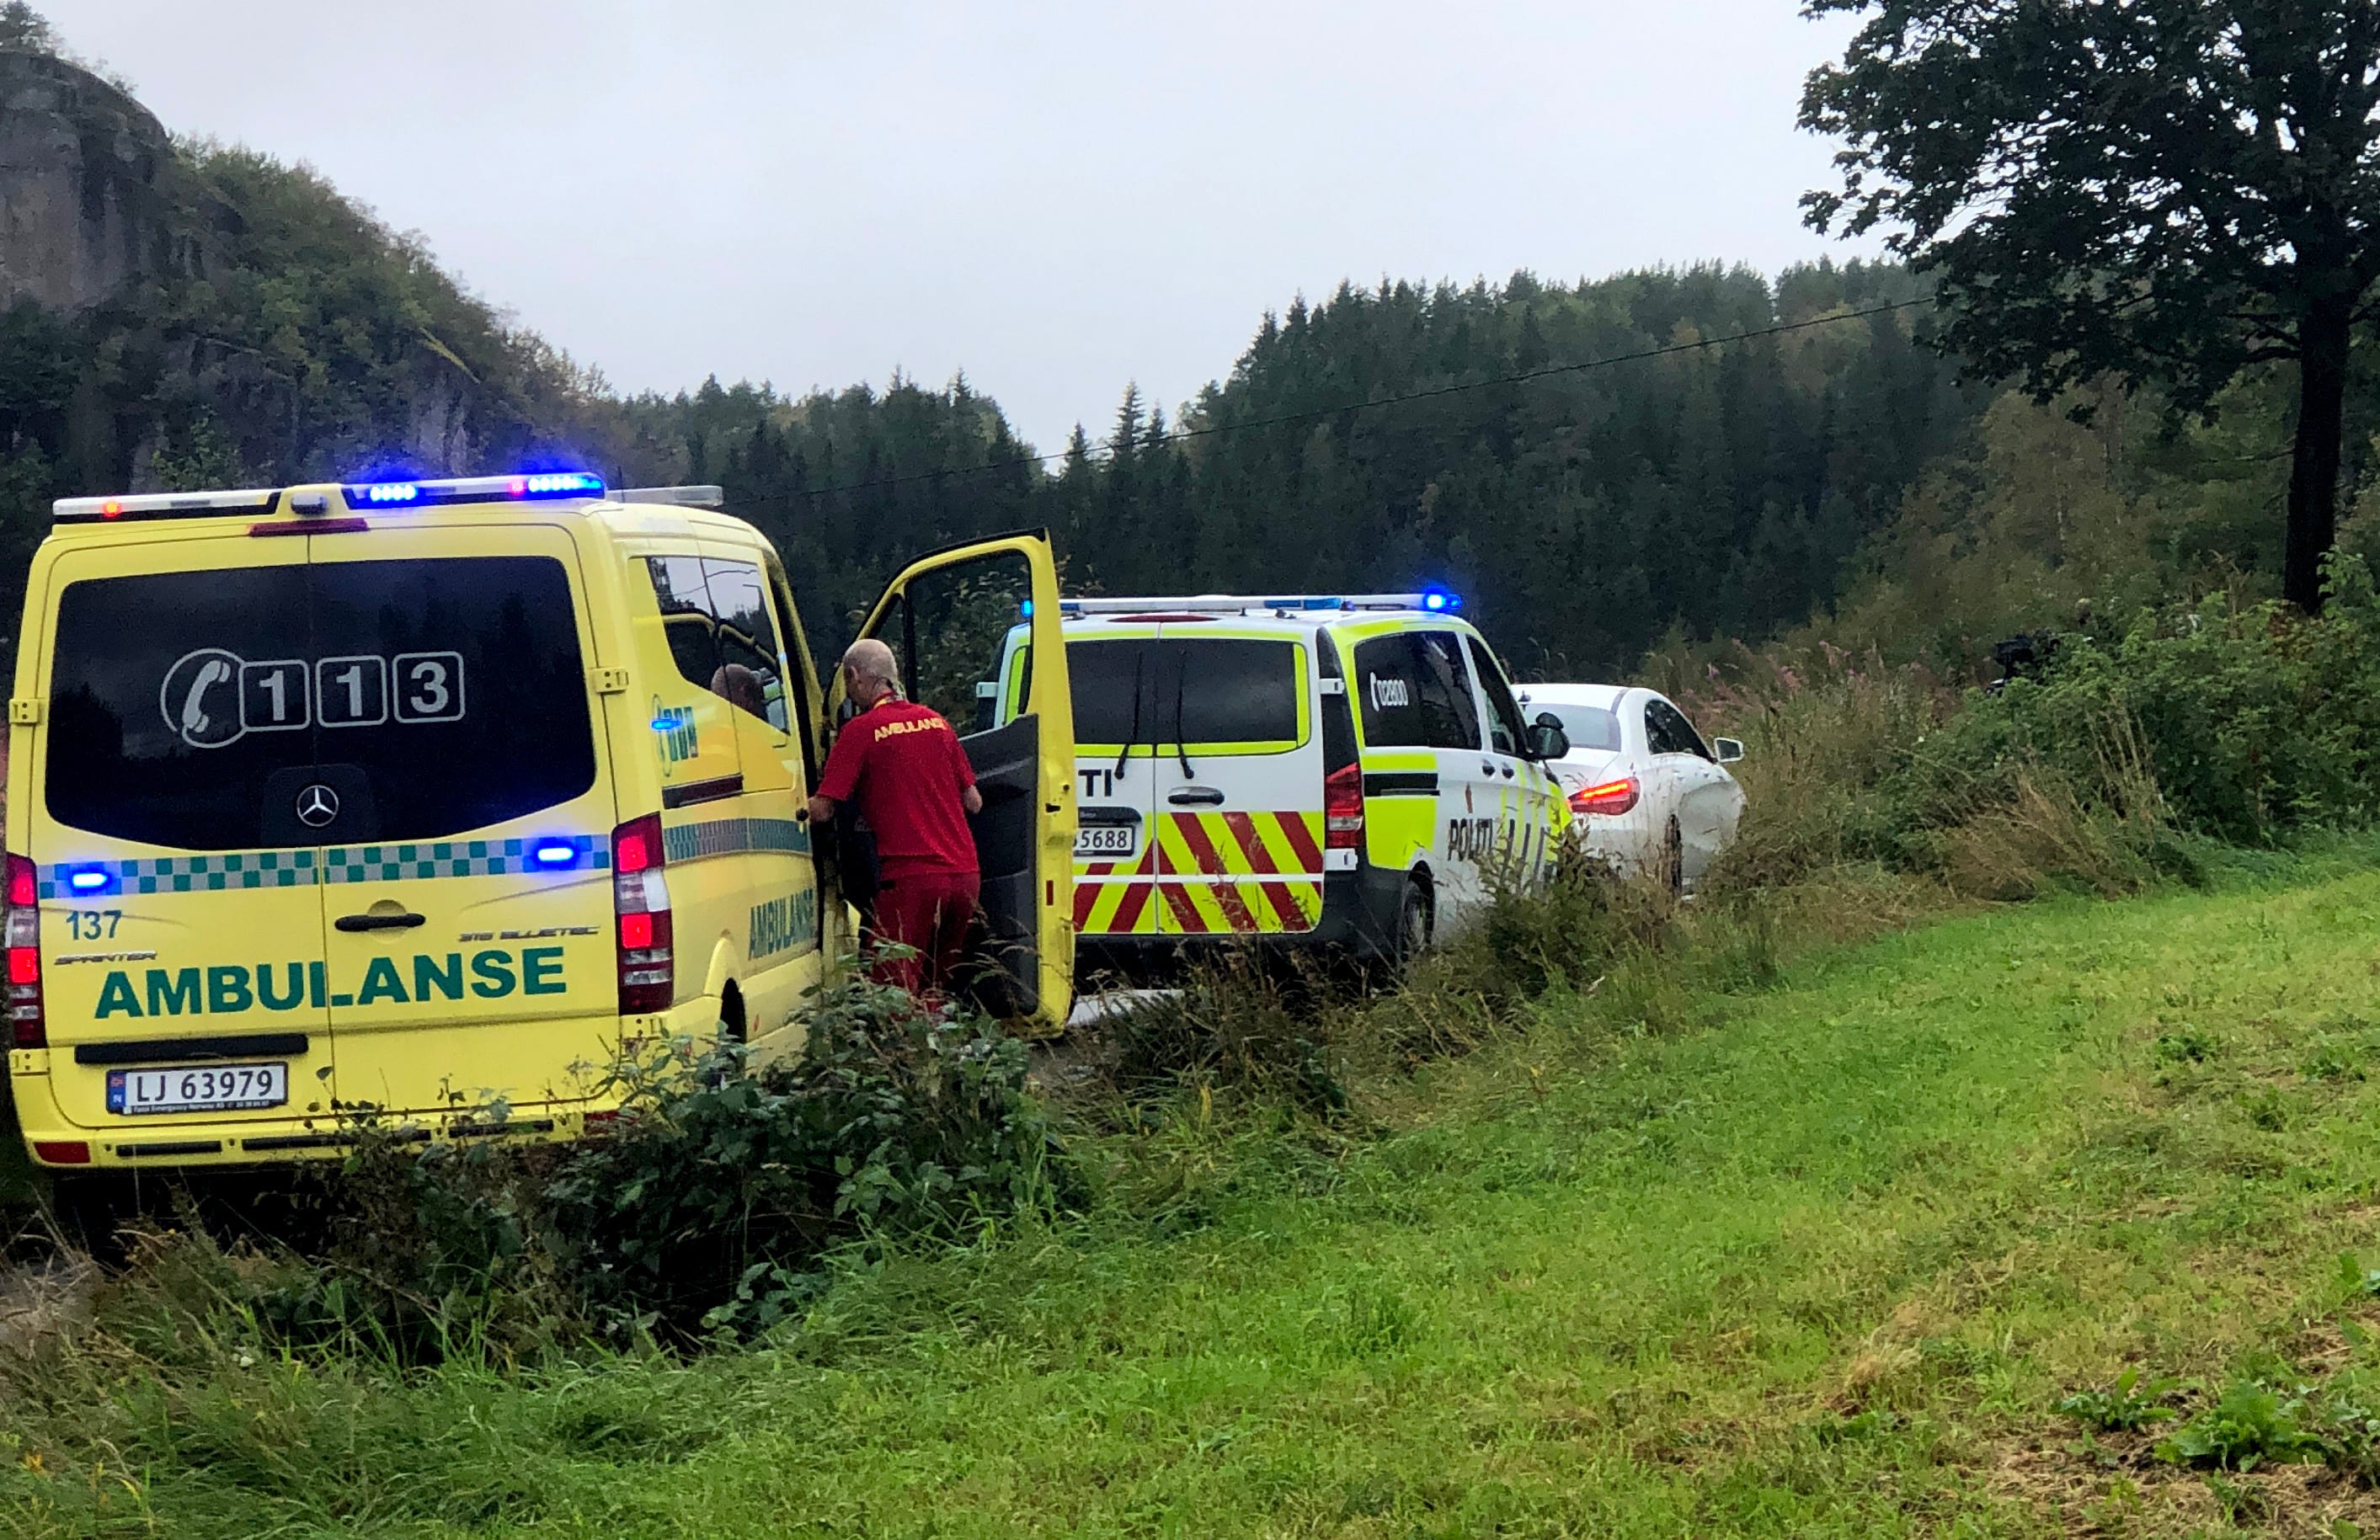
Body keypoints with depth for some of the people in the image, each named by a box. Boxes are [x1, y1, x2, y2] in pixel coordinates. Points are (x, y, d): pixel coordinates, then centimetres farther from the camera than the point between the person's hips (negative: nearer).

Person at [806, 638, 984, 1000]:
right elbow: (974, 803, 19)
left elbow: (822, 811, -6)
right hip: (965, 873, 6)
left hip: (910, 877, -6)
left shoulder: (860, 730, -4)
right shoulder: (935, 721, 14)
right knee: (936, 987, 16)